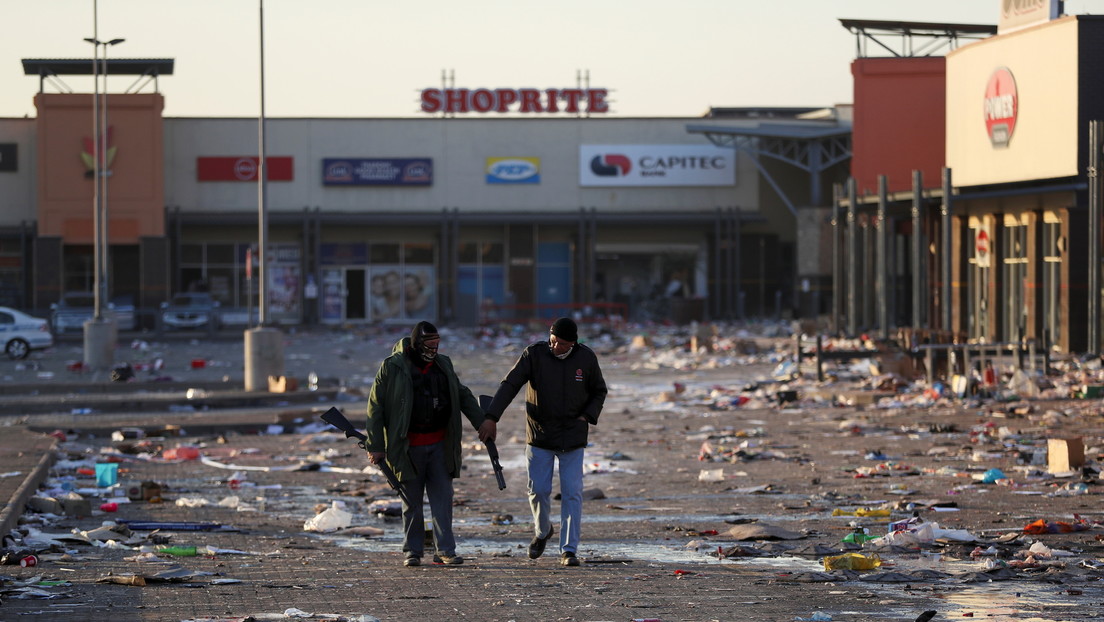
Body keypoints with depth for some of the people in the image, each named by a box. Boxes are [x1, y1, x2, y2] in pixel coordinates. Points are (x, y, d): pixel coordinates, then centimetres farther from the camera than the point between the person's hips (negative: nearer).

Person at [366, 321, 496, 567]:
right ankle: (412, 551, 13)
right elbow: (376, 406, -5)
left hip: (439, 444, 4)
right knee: (412, 500, 3)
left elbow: (463, 396, 21)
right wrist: (375, 446, -8)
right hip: (407, 446, -4)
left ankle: (445, 550, 1)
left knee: (443, 497, -1)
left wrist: (482, 421, 10)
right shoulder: (392, 367, -5)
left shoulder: (443, 364, 10)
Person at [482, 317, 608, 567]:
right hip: (539, 435, 0)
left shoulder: (586, 358, -4)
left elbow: (599, 391, 11)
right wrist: (491, 417, -23)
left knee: (572, 494, -3)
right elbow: (509, 385, -13)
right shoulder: (534, 354, -9)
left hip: (573, 437, 0)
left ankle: (569, 550, 1)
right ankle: (542, 532, 30)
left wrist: (587, 416, -6)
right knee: (538, 490, 1)